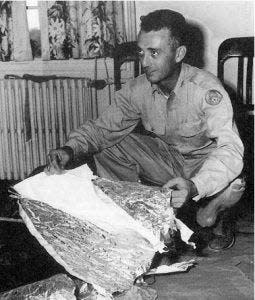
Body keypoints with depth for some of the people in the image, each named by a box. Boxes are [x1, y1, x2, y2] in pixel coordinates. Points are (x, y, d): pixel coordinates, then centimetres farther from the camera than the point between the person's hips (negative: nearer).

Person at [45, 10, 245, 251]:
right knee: (106, 148, -13)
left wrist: (194, 186, -58)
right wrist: (70, 149, -32)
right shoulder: (137, 90, -13)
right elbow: (104, 128, -10)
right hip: (166, 157, 4)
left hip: (206, 163, -4)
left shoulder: (207, 90, -29)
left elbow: (229, 148, -39)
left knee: (230, 185, -36)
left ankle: (213, 218, 2)